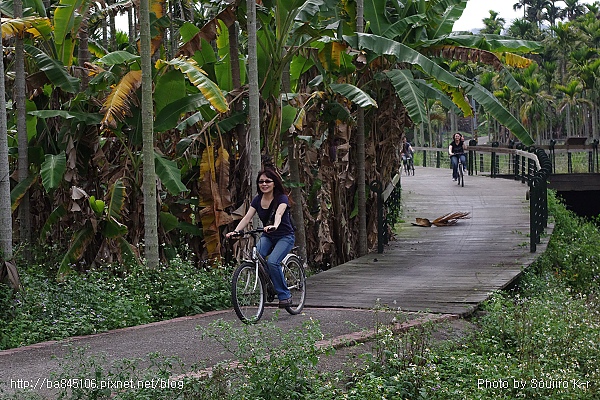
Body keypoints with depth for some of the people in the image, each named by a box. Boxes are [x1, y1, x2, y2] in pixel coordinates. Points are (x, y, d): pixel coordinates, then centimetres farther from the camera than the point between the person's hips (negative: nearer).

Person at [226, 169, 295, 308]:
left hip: (285, 236, -5)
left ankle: (285, 295, -14)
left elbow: (278, 214, -34)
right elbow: (247, 217, -8)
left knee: (272, 261, -29)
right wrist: (235, 231, -25)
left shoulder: (282, 198, -14)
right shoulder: (257, 200, 2)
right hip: (267, 236, 5)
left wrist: (274, 226, -56)